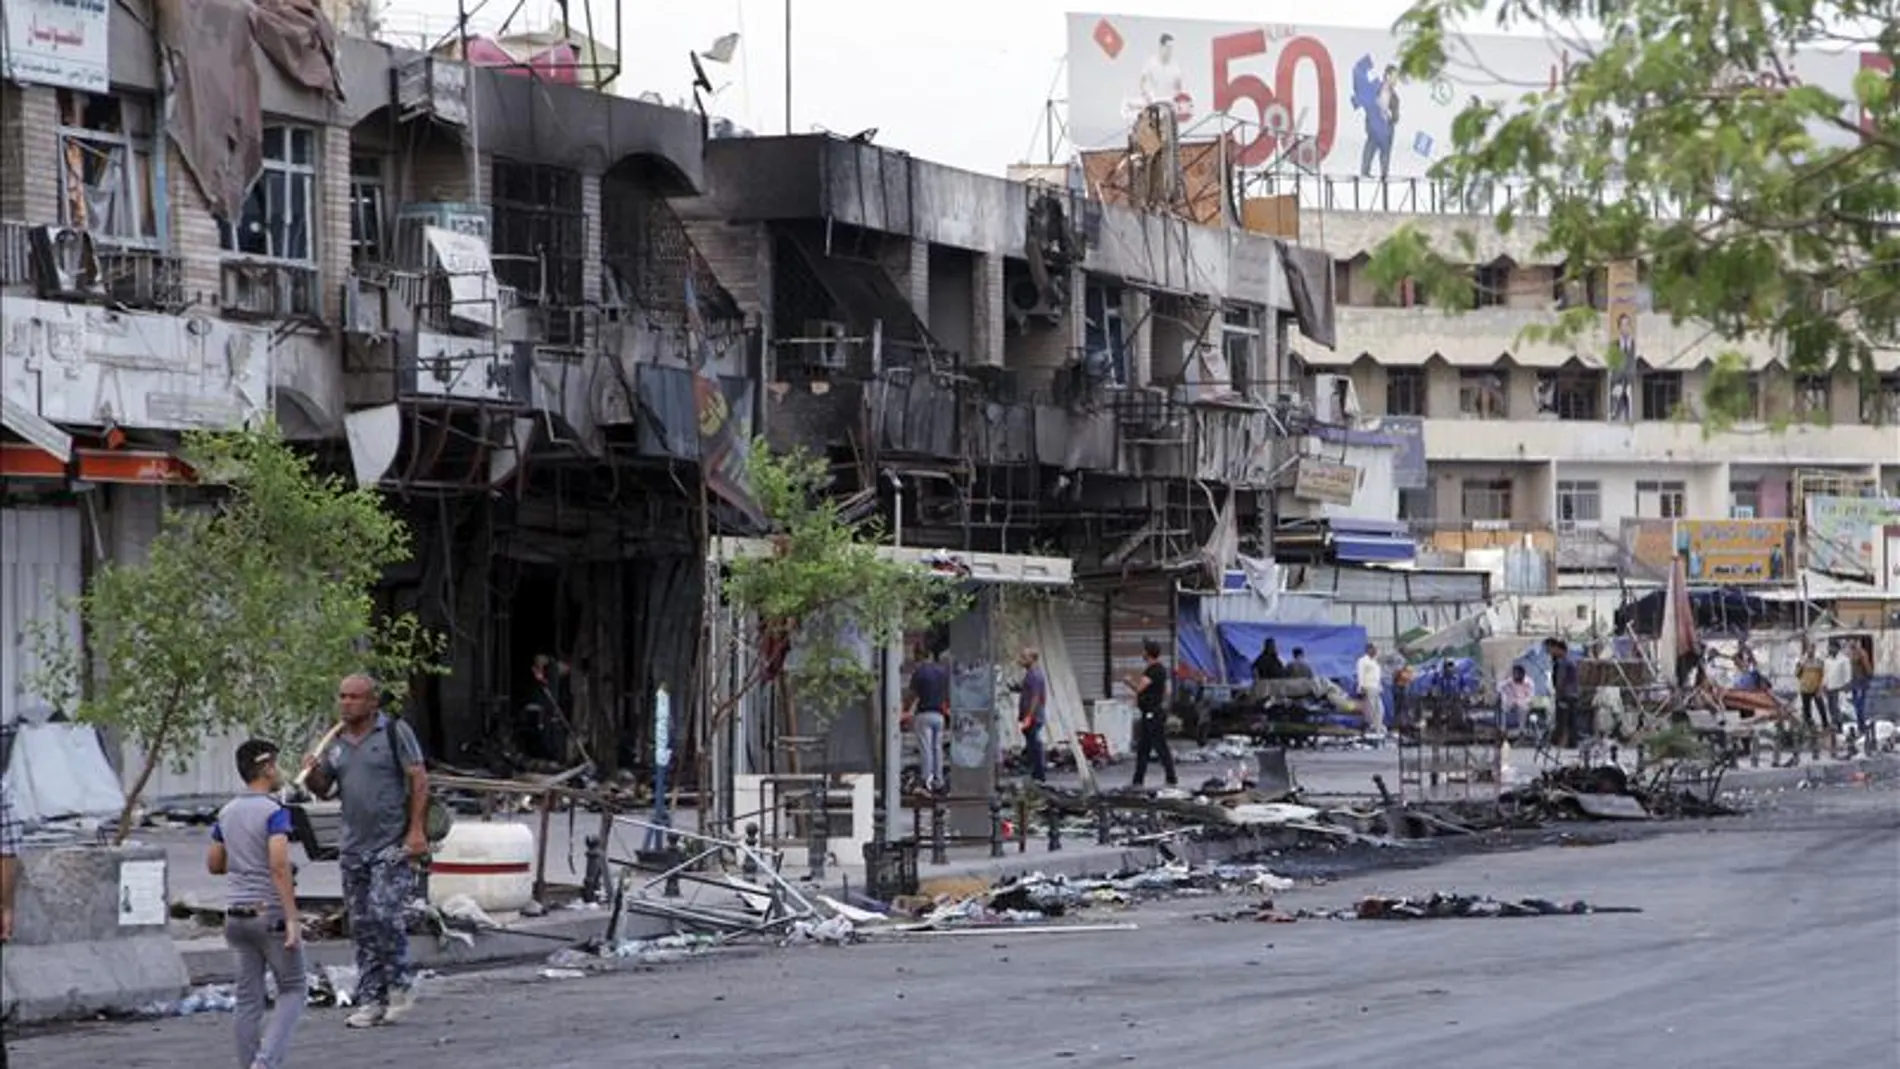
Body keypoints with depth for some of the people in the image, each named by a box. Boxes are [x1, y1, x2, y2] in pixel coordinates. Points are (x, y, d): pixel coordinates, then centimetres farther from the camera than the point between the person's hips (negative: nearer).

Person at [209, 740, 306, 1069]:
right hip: (271, 913, -6)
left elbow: (213, 864, 17)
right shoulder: (274, 812, -12)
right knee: (291, 992, 4)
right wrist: (293, 919, -21)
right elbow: (279, 865, -21)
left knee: (249, 999, 9)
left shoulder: (227, 813, 9)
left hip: (237, 915, 6)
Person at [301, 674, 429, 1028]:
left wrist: (416, 830, -15)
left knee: (386, 915, -16)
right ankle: (370, 1000, 9)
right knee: (362, 926, 5)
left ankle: (400, 986, 2)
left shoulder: (395, 732, -4)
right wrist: (312, 773, -6)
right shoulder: (336, 741, 13)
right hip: (353, 847, 6)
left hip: (393, 844, -6)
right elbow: (324, 790, 18)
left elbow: (419, 780, -7)